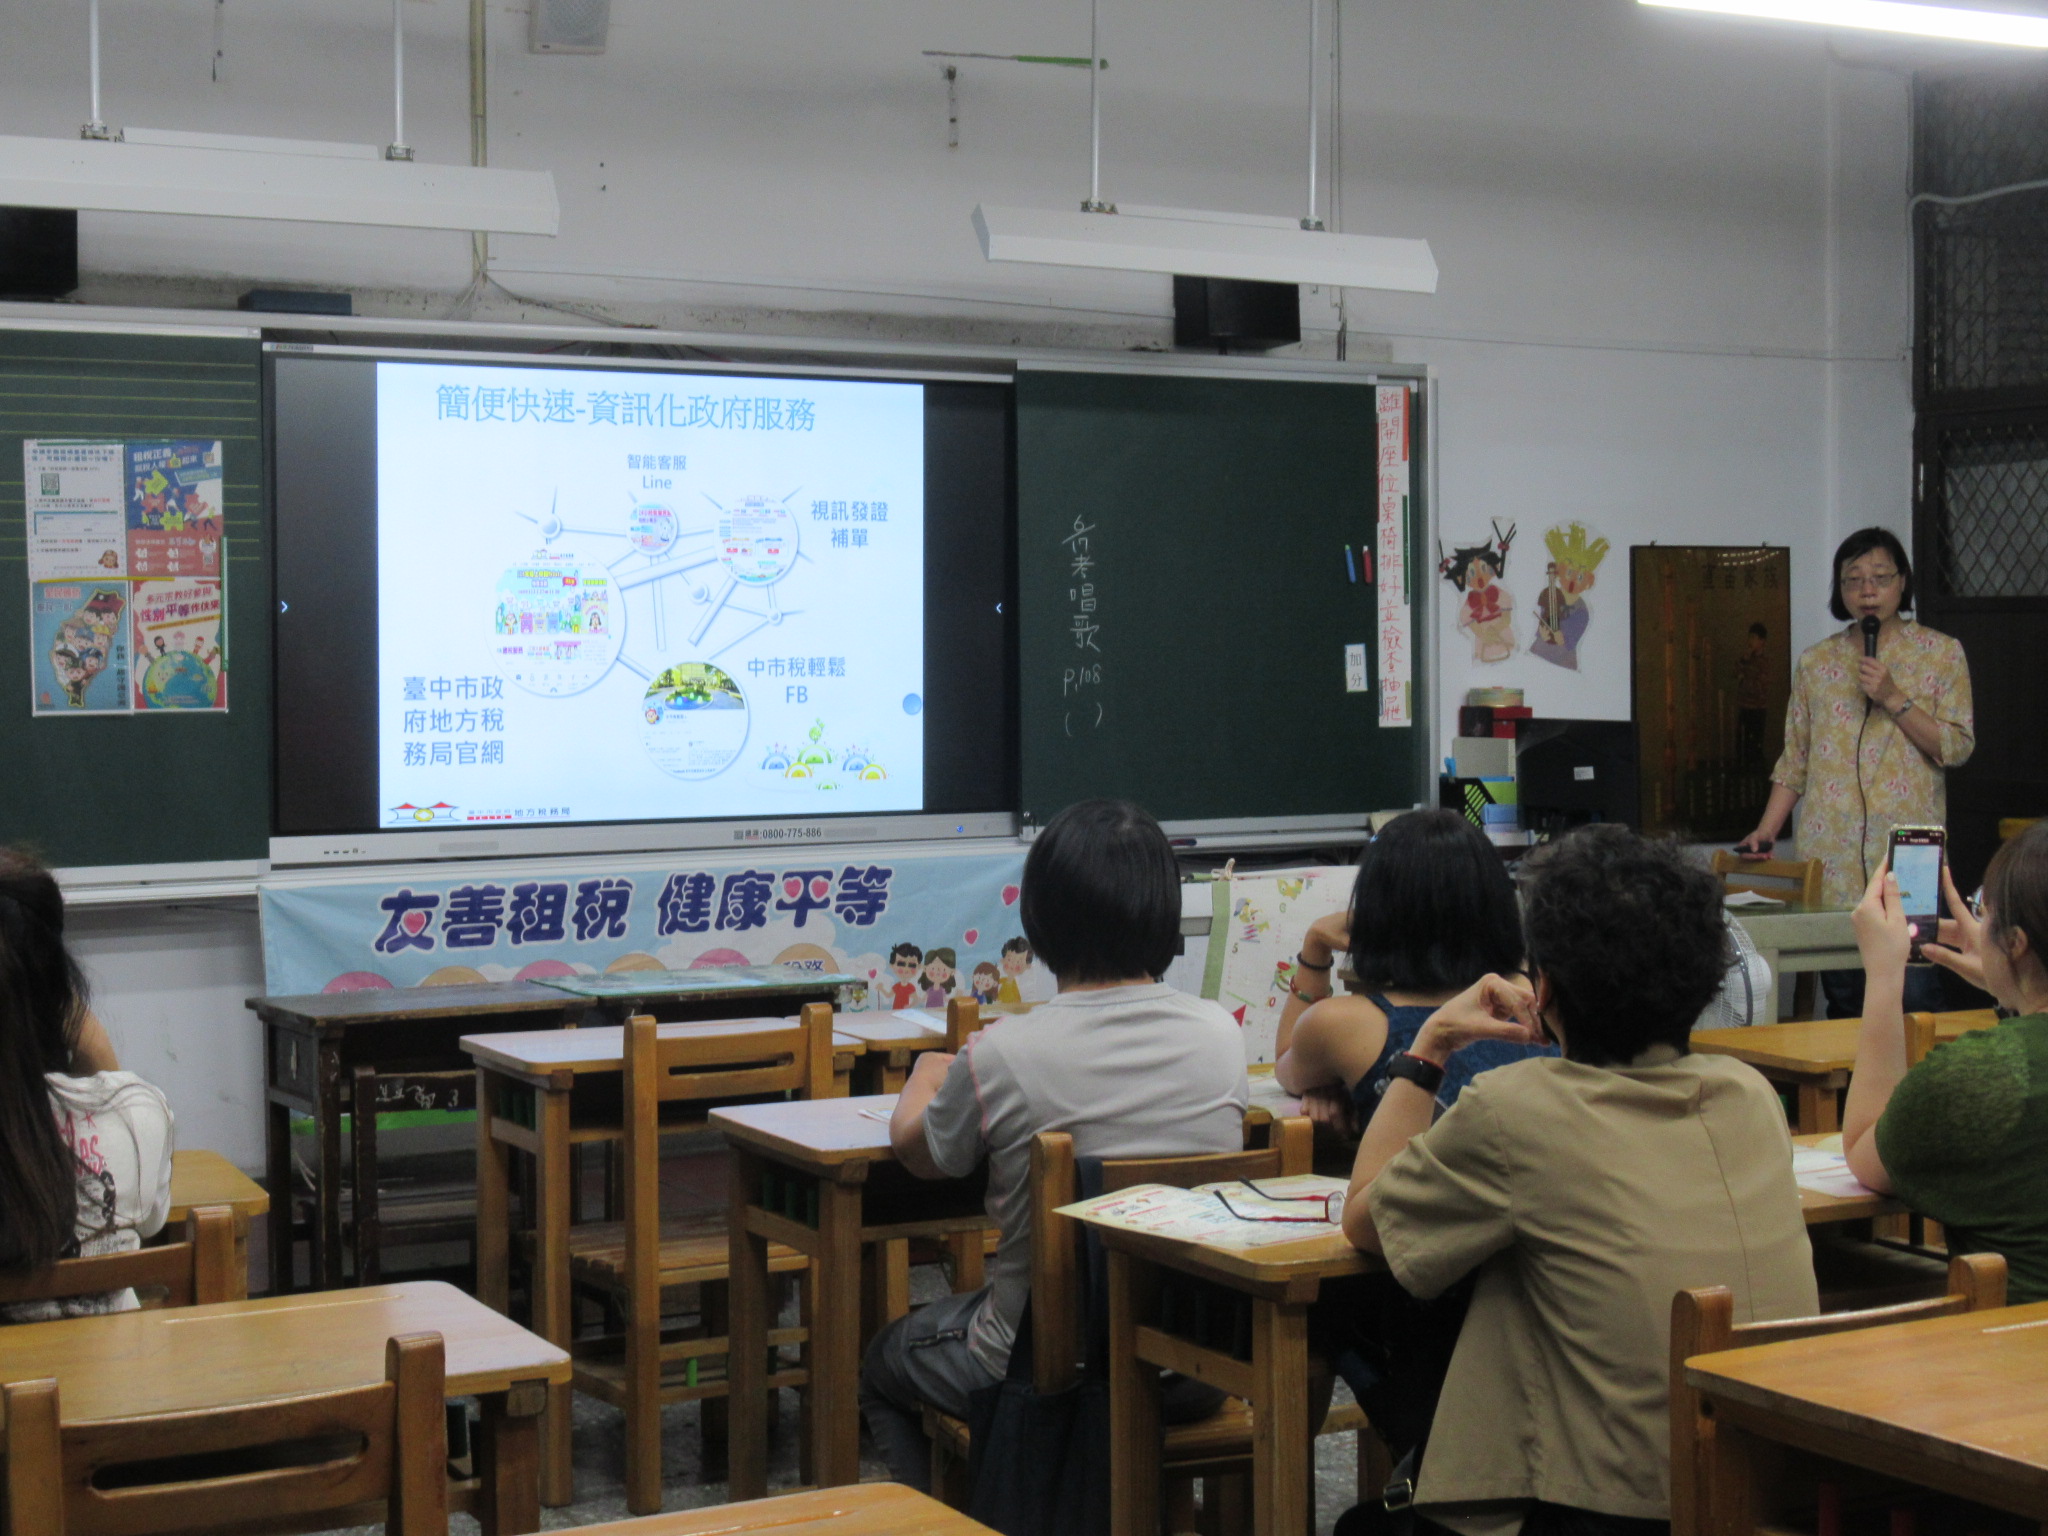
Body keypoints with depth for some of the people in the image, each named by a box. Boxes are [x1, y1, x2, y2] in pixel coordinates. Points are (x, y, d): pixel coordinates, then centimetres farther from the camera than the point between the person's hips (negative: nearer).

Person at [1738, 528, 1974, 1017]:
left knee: (1913, 993, -8)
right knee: (1841, 995, 3)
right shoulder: (1816, 662, 12)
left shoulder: (1941, 654, 6)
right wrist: (1766, 831, 2)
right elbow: (1794, 761, 12)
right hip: (1833, 856, 2)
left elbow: (1957, 747, -1)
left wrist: (1893, 699, -11)